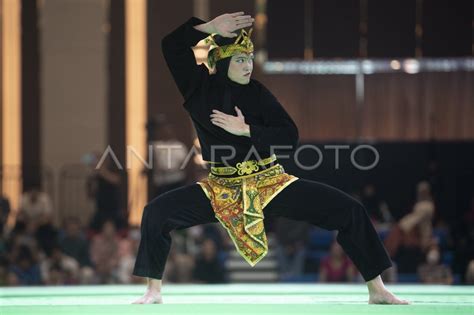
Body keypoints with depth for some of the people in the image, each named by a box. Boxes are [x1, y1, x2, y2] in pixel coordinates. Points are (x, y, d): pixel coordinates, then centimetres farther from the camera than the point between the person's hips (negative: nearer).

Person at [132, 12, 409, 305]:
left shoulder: (257, 93, -3)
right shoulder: (200, 87, -3)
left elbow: (290, 135, -10)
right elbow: (172, 44, -11)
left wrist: (245, 129, -18)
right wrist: (211, 27, -21)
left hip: (270, 184, 0)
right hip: (221, 189, 0)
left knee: (350, 211, -13)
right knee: (157, 212, -19)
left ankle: (377, 290, -3)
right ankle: (154, 291, -2)